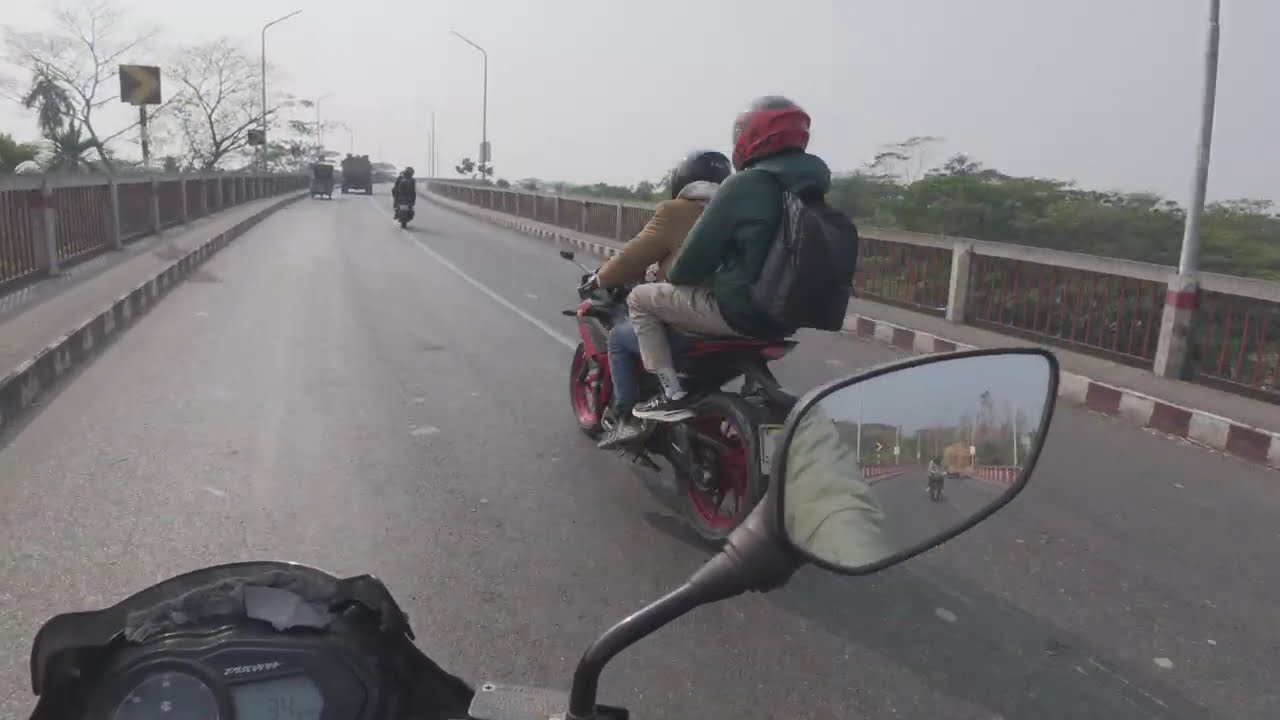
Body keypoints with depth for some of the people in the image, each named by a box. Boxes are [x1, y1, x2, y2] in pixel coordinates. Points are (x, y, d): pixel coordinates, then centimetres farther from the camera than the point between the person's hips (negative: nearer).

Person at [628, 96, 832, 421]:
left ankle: (672, 396, -1)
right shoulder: (812, 186, 8)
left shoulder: (744, 185, -17)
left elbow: (700, 248, -13)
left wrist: (673, 277, 8)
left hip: (739, 312, -8)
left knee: (641, 299, 6)